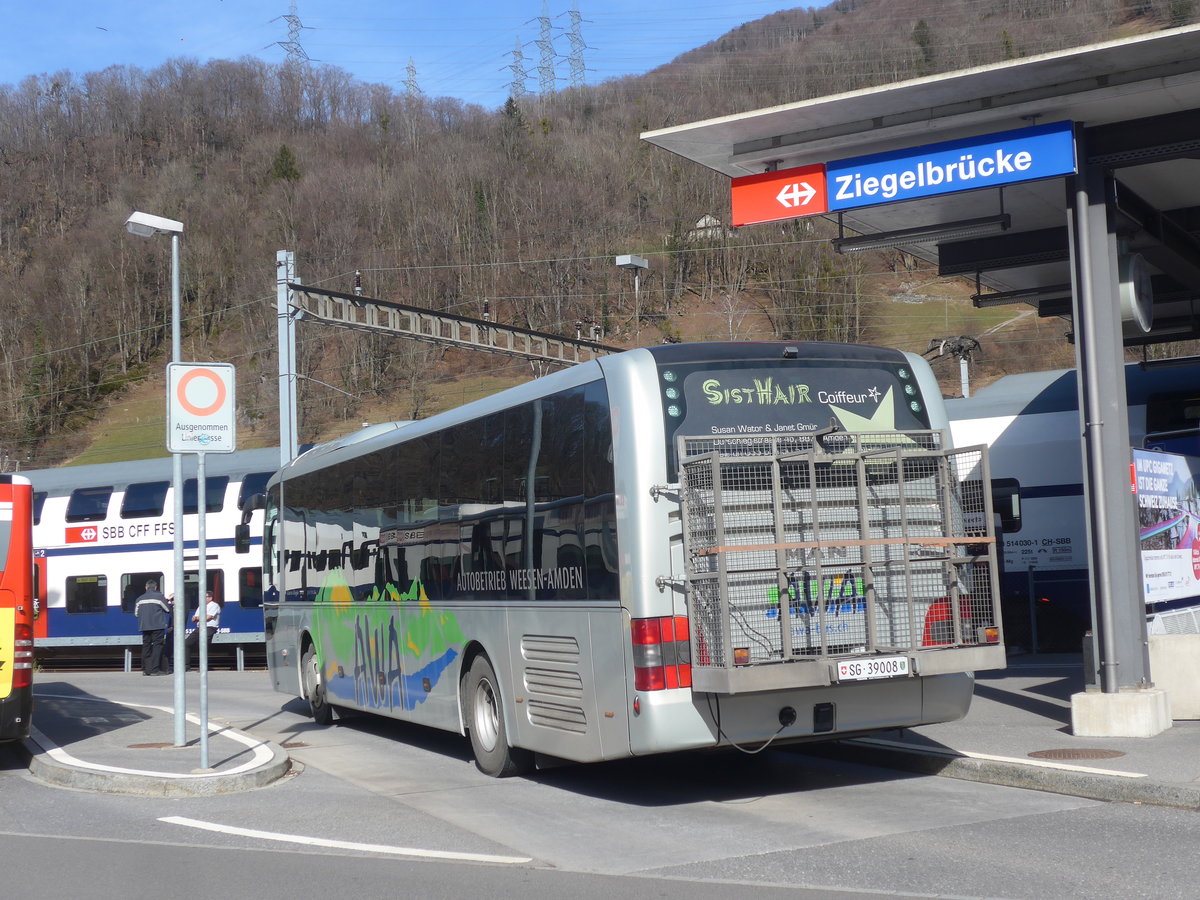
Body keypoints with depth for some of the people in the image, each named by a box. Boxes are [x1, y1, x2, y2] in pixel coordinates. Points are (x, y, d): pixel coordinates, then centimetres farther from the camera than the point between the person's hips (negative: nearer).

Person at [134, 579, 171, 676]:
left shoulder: (140, 599, 9)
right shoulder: (159, 597, -5)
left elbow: (136, 613, 16)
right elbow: (168, 609, 3)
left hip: (144, 627, 5)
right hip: (157, 627, -5)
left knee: (146, 646, 9)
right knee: (157, 646, -4)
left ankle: (145, 669, 9)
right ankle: (154, 669, -11)